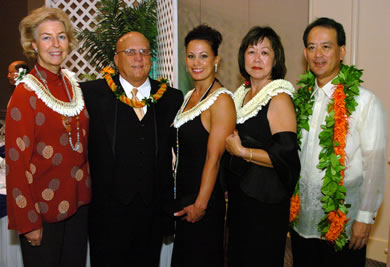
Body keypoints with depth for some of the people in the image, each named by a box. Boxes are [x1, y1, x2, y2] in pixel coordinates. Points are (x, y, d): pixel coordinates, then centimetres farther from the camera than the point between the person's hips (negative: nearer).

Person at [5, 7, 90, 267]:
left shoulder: (73, 85, 4)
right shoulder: (25, 93, -14)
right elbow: (17, 161, -14)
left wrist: (86, 192, 9)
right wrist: (28, 222, -15)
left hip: (78, 202, 6)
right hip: (43, 208, -6)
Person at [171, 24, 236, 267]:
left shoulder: (221, 99, -16)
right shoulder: (189, 97, 9)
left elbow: (214, 158, -19)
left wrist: (200, 204, -19)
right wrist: (181, 199, 12)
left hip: (204, 200, -8)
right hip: (183, 196, 8)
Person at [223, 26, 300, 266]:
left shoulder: (279, 98, -15)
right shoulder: (242, 94, 10)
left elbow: (286, 155, -22)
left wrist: (241, 151, -19)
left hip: (265, 201, -8)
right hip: (238, 195, 8)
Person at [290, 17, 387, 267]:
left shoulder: (364, 101, -11)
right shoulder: (300, 99, 3)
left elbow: (375, 163, -11)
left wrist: (366, 217, -10)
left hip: (343, 223, -4)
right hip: (302, 220, 4)